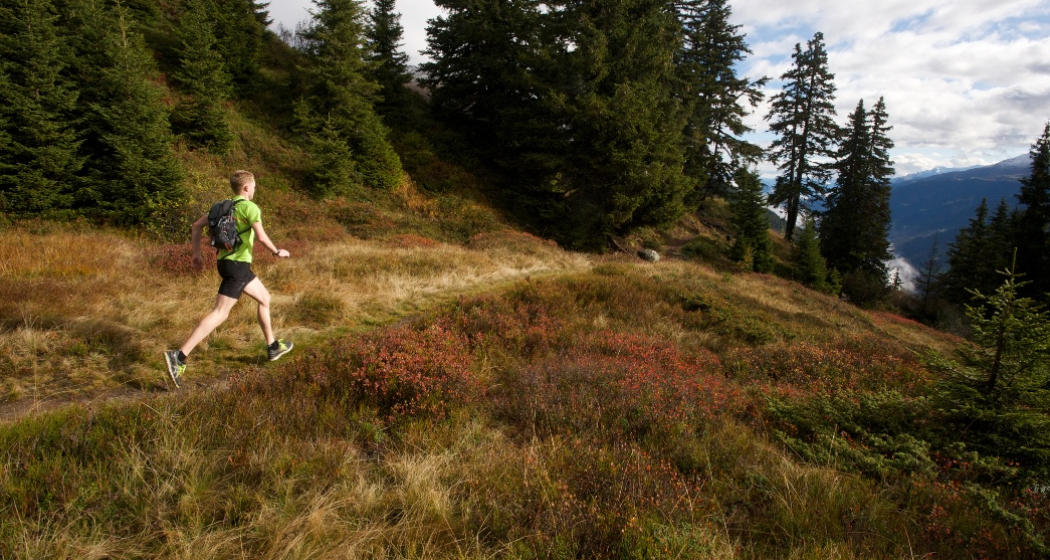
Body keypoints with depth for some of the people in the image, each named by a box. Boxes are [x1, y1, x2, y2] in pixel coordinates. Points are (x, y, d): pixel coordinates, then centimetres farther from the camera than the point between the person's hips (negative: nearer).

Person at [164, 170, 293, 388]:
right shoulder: (250, 207, -10)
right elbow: (261, 236, -20)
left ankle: (273, 347, 30)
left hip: (226, 261, 9)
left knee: (264, 298, 22)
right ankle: (179, 357, -18)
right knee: (220, 313, -11)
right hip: (237, 264, -9)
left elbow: (197, 225, 14)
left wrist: (196, 253, 18)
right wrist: (277, 252, -4)